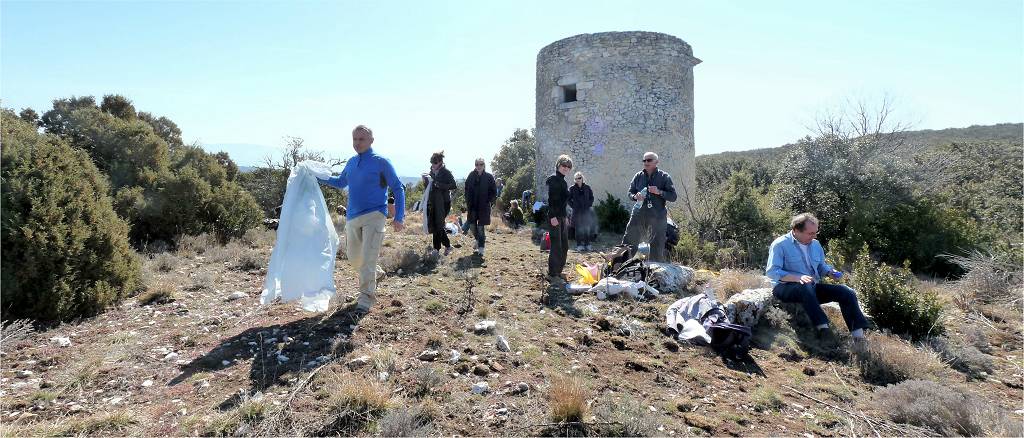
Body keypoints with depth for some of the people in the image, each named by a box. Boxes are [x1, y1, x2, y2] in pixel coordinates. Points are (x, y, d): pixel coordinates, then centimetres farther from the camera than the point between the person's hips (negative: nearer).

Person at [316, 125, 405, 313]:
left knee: (368, 259, -11)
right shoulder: (351, 162, 12)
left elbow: (398, 188, -4)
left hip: (374, 216, -6)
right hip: (352, 218, 6)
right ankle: (371, 278, 40)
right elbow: (340, 182, 30)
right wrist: (317, 177, 20)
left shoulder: (381, 162, -5)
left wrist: (399, 217, -10)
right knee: (354, 258, 14)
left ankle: (366, 298, -2)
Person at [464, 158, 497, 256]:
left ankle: (481, 248, 7)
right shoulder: (471, 176, 3)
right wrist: (468, 203, 2)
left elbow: (494, 192, 1)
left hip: (484, 206, -3)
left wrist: (489, 201, -8)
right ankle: (479, 239, 35)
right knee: (472, 226, 6)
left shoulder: (489, 177, -3)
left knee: (480, 227, -4)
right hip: (472, 205, 3)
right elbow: (467, 190, 9)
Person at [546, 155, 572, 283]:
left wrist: (565, 217, 19)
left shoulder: (563, 181, 18)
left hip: (562, 217, 9)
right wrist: (553, 216, -23)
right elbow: (551, 199, -17)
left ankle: (558, 272, 20)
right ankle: (552, 274, -1)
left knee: (564, 246, 11)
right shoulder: (554, 179, -9)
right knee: (556, 246, -8)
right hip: (555, 217, -9)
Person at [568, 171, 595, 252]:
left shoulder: (587, 187, 7)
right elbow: (568, 199, 6)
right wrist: (573, 206, -3)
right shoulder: (572, 188, 1)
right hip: (577, 212, -2)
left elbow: (591, 197, 16)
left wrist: (589, 205, 4)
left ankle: (587, 244, 12)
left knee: (587, 229, 3)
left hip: (586, 211, 2)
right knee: (578, 229, 0)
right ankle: (579, 245, 6)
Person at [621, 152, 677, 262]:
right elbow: (630, 192, 16)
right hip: (639, 214, 2)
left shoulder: (664, 177, 3)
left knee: (658, 248, 5)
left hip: (657, 216, -2)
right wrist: (635, 196, -7)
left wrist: (659, 192, -17)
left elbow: (673, 197, -1)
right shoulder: (638, 176, 10)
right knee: (629, 242, -1)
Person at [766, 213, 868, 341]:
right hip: (784, 288, -7)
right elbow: (771, 272, -18)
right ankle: (823, 328, -38)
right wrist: (798, 277, -30)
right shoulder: (780, 244, -10)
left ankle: (859, 336, -9)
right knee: (806, 287, -39)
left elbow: (821, 266, 24)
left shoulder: (815, 244, 14)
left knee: (847, 292, -8)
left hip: (812, 288, 7)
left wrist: (830, 272, -1)